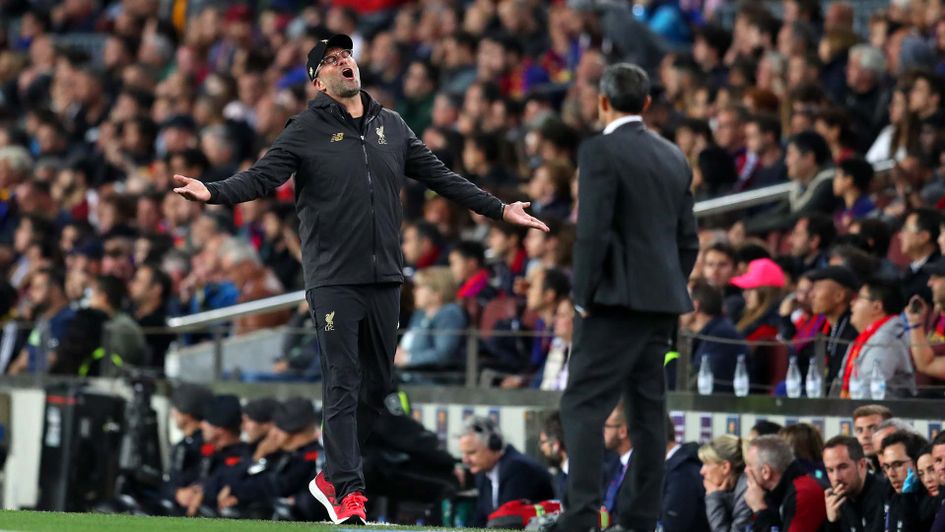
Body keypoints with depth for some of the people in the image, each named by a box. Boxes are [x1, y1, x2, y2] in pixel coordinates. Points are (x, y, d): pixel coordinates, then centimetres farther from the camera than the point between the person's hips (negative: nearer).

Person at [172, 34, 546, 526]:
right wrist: (213, 193, -29)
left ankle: (331, 476, 22)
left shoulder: (392, 127, 12)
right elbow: (262, 176, -11)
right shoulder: (306, 130, -1)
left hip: (384, 278, 5)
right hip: (333, 280, -5)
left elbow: (440, 177, 18)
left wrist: (499, 209, 18)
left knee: (377, 385, 9)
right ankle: (347, 491, -7)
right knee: (342, 385, -8)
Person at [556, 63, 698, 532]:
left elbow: (593, 231, -15)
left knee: (583, 404, -8)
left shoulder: (601, 151, -9)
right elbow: (688, 240, 15)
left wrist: (583, 297, -9)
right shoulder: (673, 158, 14)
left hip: (617, 299, -8)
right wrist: (671, 291, 19)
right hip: (662, 302, 8)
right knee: (647, 409, 9)